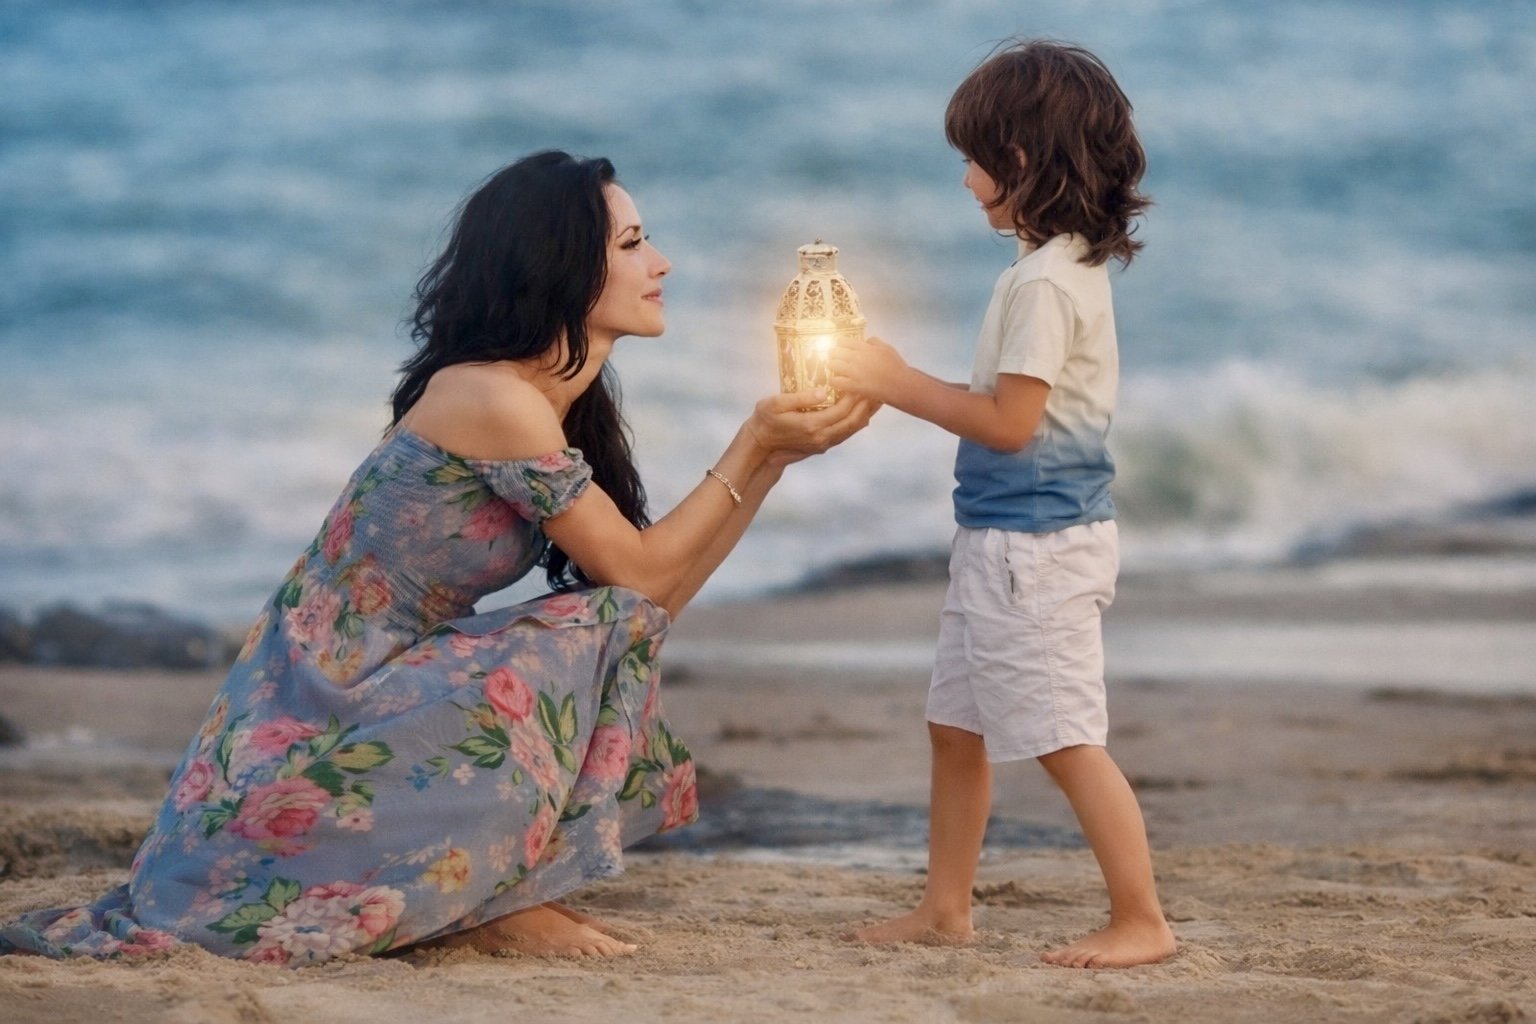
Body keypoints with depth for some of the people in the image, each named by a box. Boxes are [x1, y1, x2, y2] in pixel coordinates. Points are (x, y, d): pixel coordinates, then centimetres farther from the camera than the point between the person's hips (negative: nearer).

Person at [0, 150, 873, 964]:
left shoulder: (559, 405, 10)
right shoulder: (493, 400, -19)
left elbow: (657, 599, 9)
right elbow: (640, 579, -14)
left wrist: (771, 457, 6)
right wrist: (754, 450, -9)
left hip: (378, 694, 10)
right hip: (328, 712, -10)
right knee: (604, 637, -18)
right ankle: (496, 901, -8)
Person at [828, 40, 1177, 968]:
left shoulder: (1046, 282, -19)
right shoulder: (1067, 267, 12)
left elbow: (1010, 422, -22)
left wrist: (902, 386, -12)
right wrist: (896, 383, 10)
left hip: (1037, 543, -11)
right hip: (1003, 541, 11)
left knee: (1067, 738, -8)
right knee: (957, 726, 16)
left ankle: (1142, 921, -4)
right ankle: (947, 908, 24)